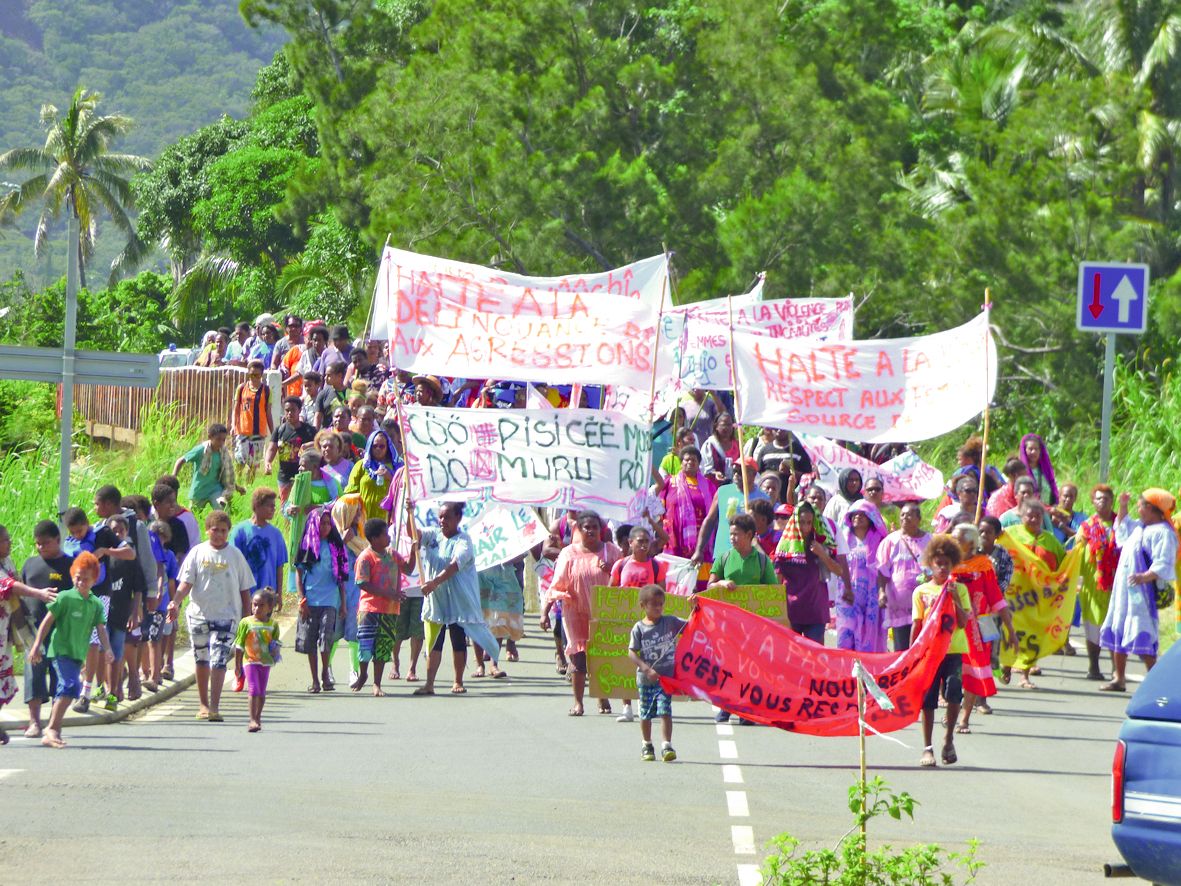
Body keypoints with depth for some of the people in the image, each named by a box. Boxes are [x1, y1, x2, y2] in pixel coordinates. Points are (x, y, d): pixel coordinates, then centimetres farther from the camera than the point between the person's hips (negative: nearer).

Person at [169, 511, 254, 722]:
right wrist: (176, 602, -18)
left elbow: (245, 590, 8)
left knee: (218, 661, -13)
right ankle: (204, 704, 24)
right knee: (202, 660, 11)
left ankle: (214, 706, -15)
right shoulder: (197, 553, 4)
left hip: (226, 616, -2)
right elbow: (186, 583, 1)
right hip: (199, 614, 2)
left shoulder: (235, 555, 3)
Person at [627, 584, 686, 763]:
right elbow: (632, 652, -7)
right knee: (646, 714, 11)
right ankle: (646, 745, 27)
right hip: (645, 679, 0)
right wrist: (647, 669, -17)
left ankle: (666, 746, -14)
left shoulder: (670, 622, 1)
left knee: (665, 711, -11)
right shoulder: (639, 628, -4)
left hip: (666, 676, 0)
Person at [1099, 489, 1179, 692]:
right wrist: (1123, 507, 27)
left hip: (1143, 592, -10)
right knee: (1117, 634, 13)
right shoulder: (1139, 527, 17)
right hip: (1123, 589, 10)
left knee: (1142, 636, -14)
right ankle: (1119, 678, 22)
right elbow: (1122, 528, 39)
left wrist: (1144, 577, -36)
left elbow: (1163, 565, -22)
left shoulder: (1163, 532, -13)